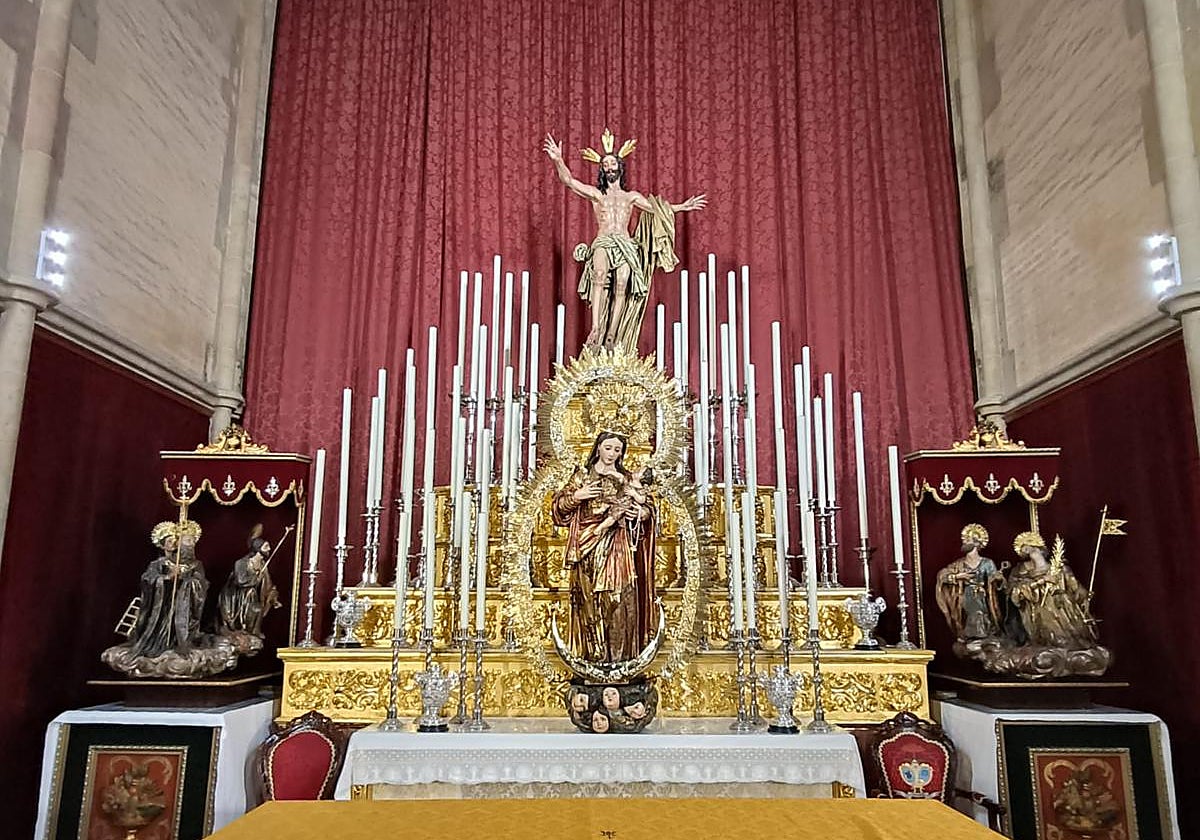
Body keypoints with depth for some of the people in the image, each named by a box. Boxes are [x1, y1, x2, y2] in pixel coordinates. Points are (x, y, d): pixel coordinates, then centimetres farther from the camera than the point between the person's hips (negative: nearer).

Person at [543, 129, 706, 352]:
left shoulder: (632, 196, 25)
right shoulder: (595, 193, 19)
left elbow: (656, 209, 26)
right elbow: (568, 180, 9)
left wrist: (681, 207, 20)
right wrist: (558, 160, -6)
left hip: (626, 245, 2)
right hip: (602, 242, -2)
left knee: (622, 284, -22)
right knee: (600, 273, -33)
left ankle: (611, 338, -25)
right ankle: (596, 330, -42)